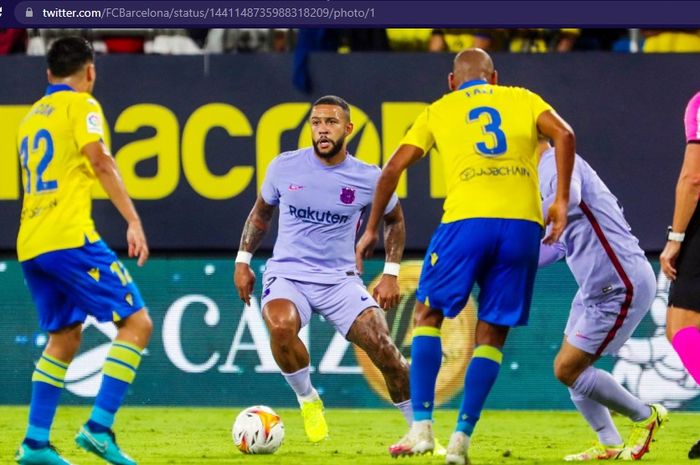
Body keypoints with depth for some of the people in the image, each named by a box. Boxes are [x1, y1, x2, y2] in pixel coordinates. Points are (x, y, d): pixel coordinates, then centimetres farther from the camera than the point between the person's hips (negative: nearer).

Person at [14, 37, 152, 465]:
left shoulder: (32, 116, 23)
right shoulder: (81, 105, 0)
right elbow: (100, 160, -13)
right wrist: (133, 220, -18)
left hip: (30, 246, 8)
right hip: (68, 237, -8)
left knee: (65, 336, 19)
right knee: (136, 322, -5)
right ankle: (99, 428, -15)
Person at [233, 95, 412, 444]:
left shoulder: (368, 178, -3)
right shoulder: (284, 167, -2)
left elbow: (394, 219, 15)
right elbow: (261, 211, 17)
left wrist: (391, 274, 7)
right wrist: (243, 260, 13)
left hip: (340, 280, 0)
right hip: (286, 274, 0)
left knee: (383, 348, -16)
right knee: (280, 326, -35)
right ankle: (307, 400, -7)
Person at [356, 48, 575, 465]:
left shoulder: (440, 110, 20)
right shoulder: (523, 100, 21)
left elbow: (393, 168, 13)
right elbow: (564, 135, 2)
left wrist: (372, 229, 21)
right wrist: (561, 202, 3)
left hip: (467, 221, -1)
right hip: (523, 224, 1)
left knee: (427, 315, 14)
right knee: (491, 335, 11)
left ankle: (422, 427, 2)